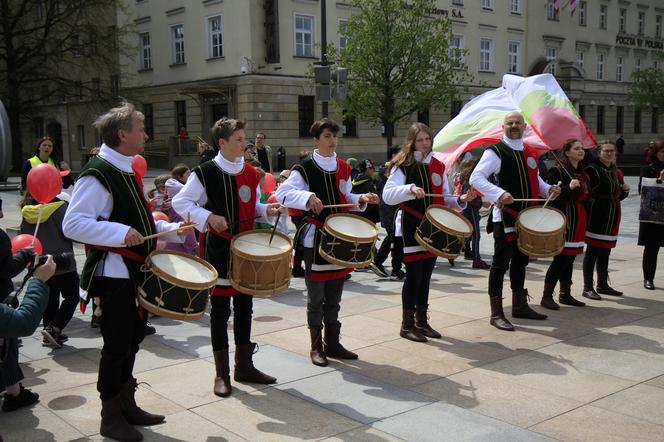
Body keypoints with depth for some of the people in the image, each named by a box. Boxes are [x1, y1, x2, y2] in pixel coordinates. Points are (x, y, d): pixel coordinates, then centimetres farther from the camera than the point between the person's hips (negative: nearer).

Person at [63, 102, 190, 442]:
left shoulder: (126, 171, 13)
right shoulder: (97, 174, -17)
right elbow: (72, 224, -24)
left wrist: (171, 230, 12)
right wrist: (121, 233, -31)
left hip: (135, 272, 9)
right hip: (114, 274, -9)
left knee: (132, 339, 17)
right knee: (117, 344, 0)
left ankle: (126, 404, 32)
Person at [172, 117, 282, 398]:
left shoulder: (251, 173, 8)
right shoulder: (205, 173, -10)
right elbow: (180, 202, -8)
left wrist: (267, 211, -2)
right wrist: (208, 217, -21)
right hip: (218, 250, -5)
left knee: (244, 307, 12)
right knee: (220, 311, 2)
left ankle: (244, 366, 25)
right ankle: (222, 374, 13)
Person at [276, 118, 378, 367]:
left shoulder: (343, 168, 9)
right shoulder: (305, 169, -10)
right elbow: (282, 192, -21)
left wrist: (362, 199, 0)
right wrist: (308, 197, -35)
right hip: (315, 239, -6)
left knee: (334, 297, 14)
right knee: (316, 298, 3)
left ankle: (332, 344, 26)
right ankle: (316, 347, 15)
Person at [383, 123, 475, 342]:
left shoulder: (438, 167, 12)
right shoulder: (402, 165, -6)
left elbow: (444, 199, 15)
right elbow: (387, 195, -18)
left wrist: (461, 200, -4)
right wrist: (410, 189, -33)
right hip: (411, 228, -6)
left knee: (426, 275, 11)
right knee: (414, 275, -4)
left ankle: (421, 321, 22)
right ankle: (407, 325, 7)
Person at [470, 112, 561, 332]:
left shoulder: (530, 153, 15)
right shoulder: (495, 151, -9)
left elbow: (535, 179, 27)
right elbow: (476, 178, -18)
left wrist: (548, 189, 6)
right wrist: (499, 194, -30)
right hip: (505, 216, -8)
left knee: (520, 261, 17)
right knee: (501, 263, -4)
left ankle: (520, 306, 31)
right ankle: (496, 314, 2)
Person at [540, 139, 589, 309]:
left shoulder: (582, 173, 18)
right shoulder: (557, 171, -8)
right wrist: (569, 187, -27)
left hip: (578, 221, 8)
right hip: (564, 220, -8)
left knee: (570, 258, 11)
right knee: (561, 258, -9)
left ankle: (565, 294, 19)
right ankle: (546, 297, -3)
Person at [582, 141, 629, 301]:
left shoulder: (617, 172, 17)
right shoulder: (592, 169, -8)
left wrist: (625, 191, 5)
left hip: (612, 218, 8)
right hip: (596, 217, -8)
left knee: (605, 251, 14)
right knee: (592, 251, -4)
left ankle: (602, 285, 24)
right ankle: (588, 288, 1)